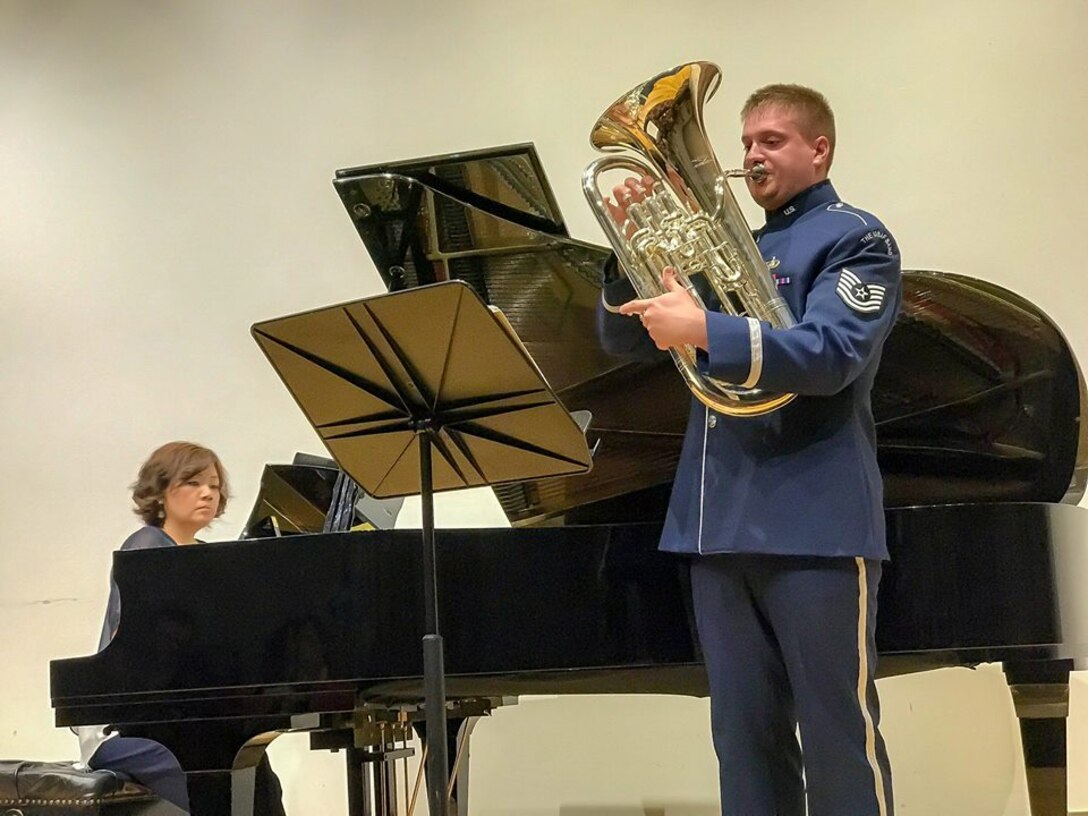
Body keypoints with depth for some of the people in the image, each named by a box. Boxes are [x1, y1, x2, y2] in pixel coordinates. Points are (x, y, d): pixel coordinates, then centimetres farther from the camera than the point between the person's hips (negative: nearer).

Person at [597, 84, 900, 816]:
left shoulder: (854, 239, 0)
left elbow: (830, 355, -16)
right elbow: (624, 338, 17)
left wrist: (704, 330, -25)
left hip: (814, 521, -6)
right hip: (721, 522, 7)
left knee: (839, 739, -3)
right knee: (746, 740, 9)